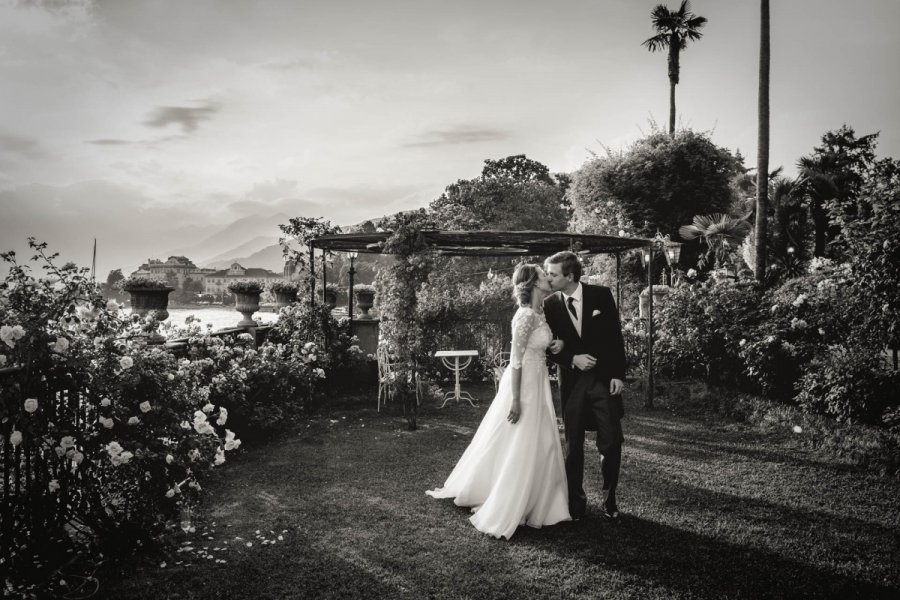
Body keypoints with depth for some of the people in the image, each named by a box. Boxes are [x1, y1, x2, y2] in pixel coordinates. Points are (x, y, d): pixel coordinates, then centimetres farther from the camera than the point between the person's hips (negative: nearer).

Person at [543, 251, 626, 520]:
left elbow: (616, 336, -2)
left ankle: (609, 499, 20)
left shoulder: (601, 295, -6)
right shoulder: (550, 305, -3)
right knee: (573, 446, 7)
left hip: (605, 379, -1)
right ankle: (576, 501, 23)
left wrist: (618, 375, -5)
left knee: (611, 443, 1)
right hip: (572, 381, 1)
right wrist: (572, 359, -13)